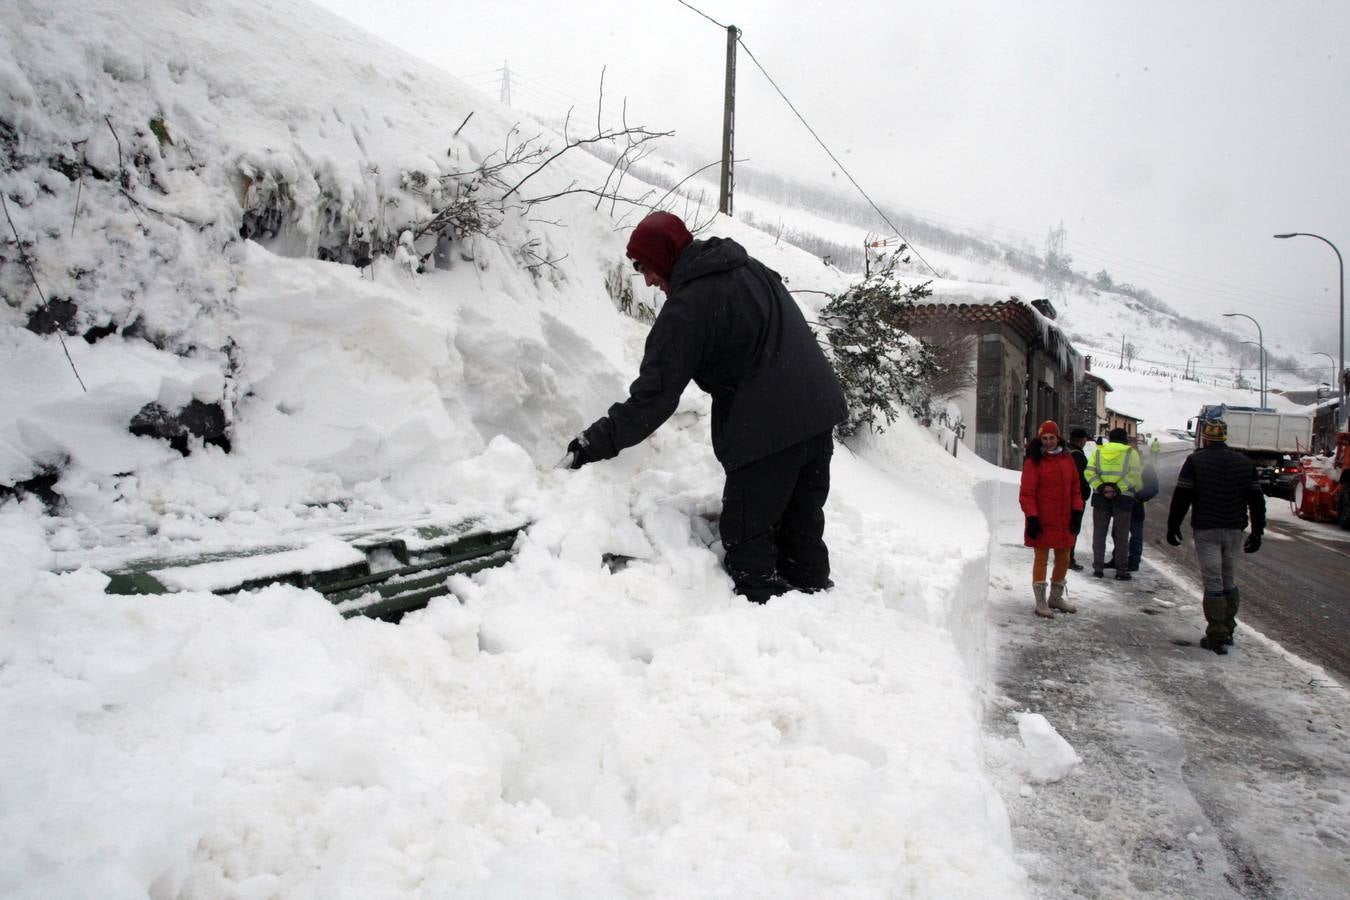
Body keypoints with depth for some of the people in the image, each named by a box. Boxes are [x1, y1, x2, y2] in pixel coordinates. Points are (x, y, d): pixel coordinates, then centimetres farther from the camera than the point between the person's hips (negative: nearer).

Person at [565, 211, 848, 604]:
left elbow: (654, 395, -14)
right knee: (804, 522, 20)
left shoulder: (686, 308, -14)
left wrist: (600, 440, -7)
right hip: (820, 410, 9)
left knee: (746, 534, 3)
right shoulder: (752, 268, 13)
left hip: (766, 430, -9)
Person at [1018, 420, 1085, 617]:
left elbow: (1075, 488, 13)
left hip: (1064, 521, 6)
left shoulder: (1067, 460, 8)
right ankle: (1040, 602, 8)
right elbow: (1026, 493, -11)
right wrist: (1032, 518, -16)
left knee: (1063, 559, 14)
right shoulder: (1033, 462, -9)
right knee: (1041, 559, 1)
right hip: (1042, 522, -6)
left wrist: (1077, 512, 6)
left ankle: (1056, 597, 31)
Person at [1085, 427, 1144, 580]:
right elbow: (1134, 475, -12)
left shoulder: (1098, 451, 7)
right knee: (1121, 535, 7)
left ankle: (1098, 567, 9)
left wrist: (1101, 487, -12)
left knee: (1099, 533, 11)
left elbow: (1089, 472, -5)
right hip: (1123, 497, -2)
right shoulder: (1131, 453, 1)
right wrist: (1118, 489, -12)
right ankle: (1121, 570, 8)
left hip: (1100, 497, 2)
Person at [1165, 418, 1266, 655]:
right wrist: (1257, 532, 16)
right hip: (1235, 531, 4)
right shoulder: (1245, 463, 7)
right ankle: (1228, 632, 23)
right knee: (1230, 581, 15)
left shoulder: (1195, 461, -5)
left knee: (1213, 583, -3)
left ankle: (1217, 636, -4)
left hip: (1206, 531, -4)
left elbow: (1181, 497, -7)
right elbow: (1257, 501, 10)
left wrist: (1173, 526, 1)